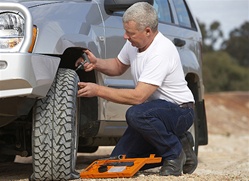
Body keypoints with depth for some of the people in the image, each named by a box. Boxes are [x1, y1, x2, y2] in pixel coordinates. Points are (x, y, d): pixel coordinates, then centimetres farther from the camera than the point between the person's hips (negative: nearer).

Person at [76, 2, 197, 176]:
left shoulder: (161, 52, -28)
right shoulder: (134, 43, 0)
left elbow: (138, 97, -31)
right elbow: (118, 66, 20)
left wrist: (98, 90, -27)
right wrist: (97, 63, -1)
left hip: (180, 111, -9)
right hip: (155, 109, 9)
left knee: (136, 114, -39)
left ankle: (175, 154, -14)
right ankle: (178, 142, 13)